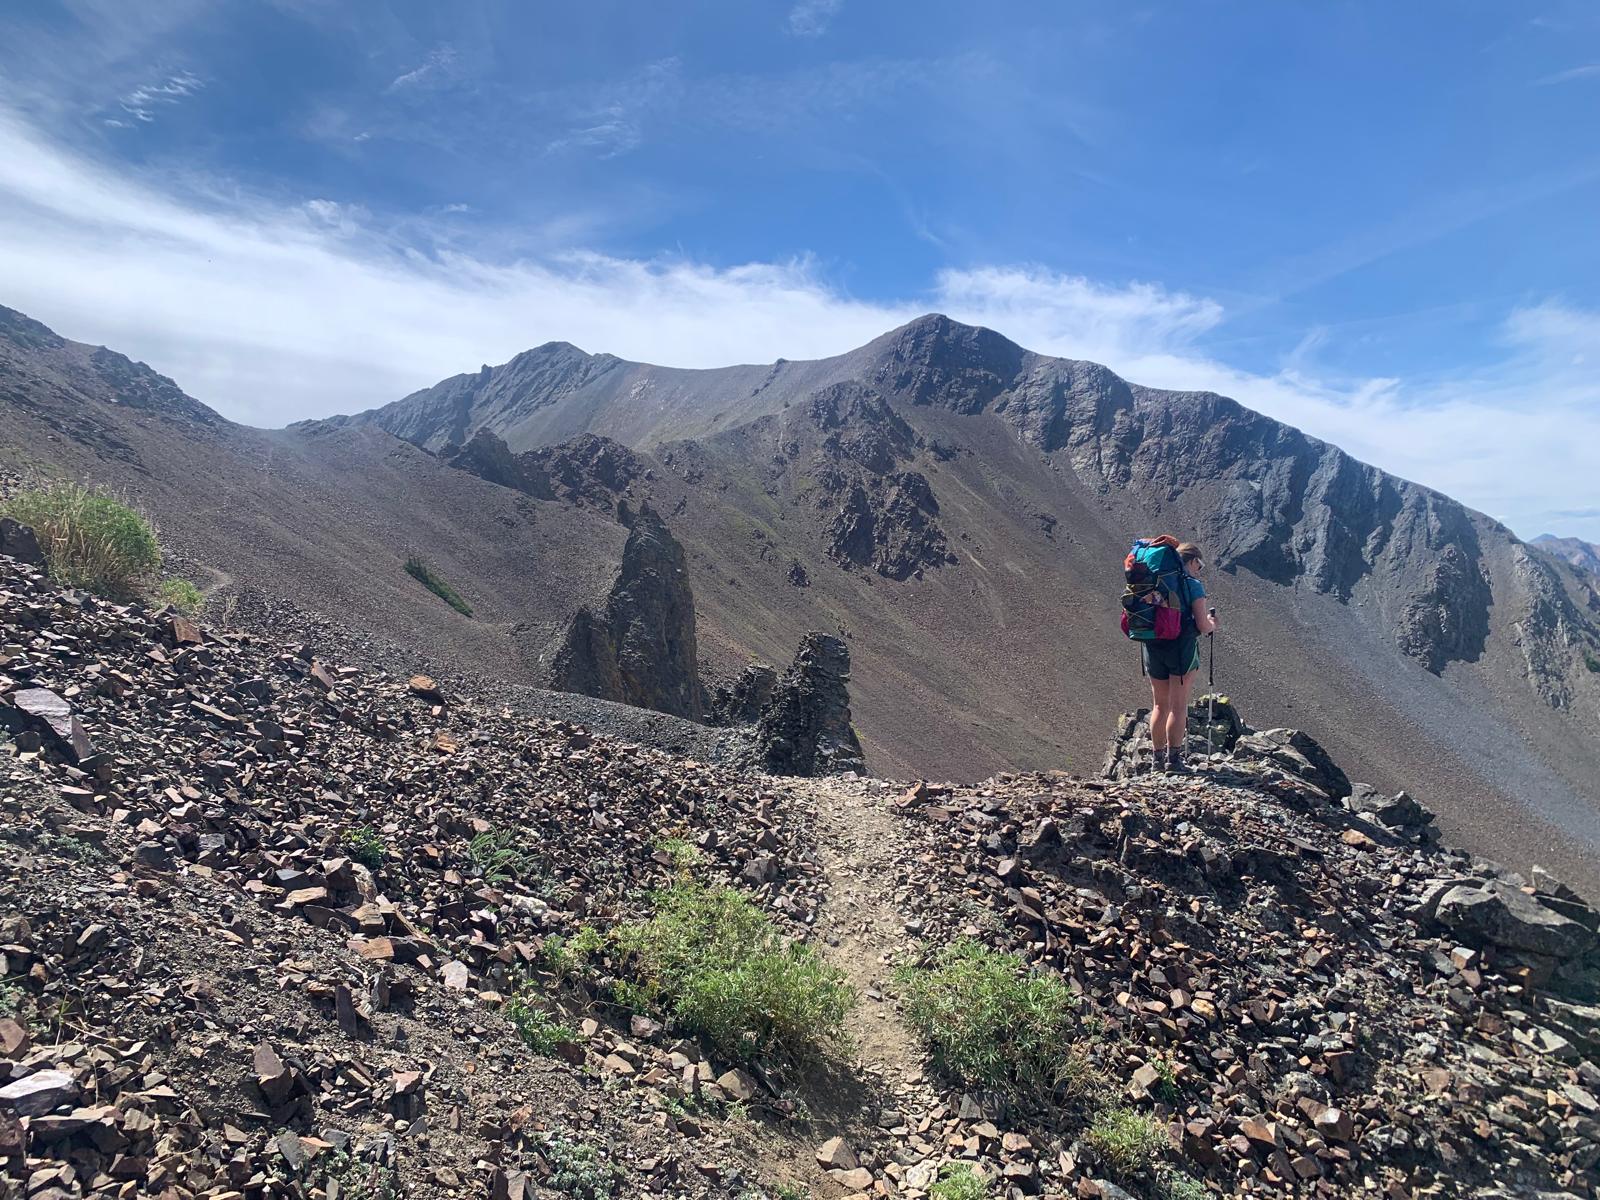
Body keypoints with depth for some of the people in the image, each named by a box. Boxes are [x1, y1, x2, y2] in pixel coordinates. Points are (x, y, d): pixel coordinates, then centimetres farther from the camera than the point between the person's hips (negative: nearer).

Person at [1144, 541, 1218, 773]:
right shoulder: (1193, 585, -7)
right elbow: (1202, 625, -10)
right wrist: (1212, 624, 13)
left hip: (1153, 648, 5)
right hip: (1182, 648, -5)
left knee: (1160, 705, 14)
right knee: (1179, 706, 2)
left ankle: (1158, 757, 17)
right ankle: (1174, 758, 3)